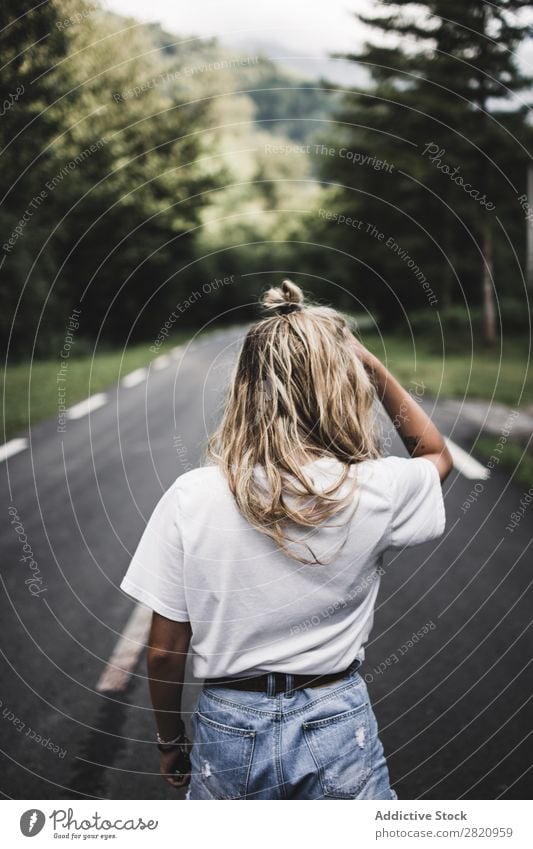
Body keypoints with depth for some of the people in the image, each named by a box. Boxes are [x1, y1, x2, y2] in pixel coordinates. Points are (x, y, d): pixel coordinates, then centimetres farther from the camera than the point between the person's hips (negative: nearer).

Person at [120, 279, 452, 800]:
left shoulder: (191, 497, -15)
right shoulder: (371, 490, -14)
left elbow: (165, 651, -7)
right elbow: (436, 454, 11)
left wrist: (170, 742, 11)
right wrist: (374, 368, 1)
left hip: (229, 735, 1)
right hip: (339, 730, 0)